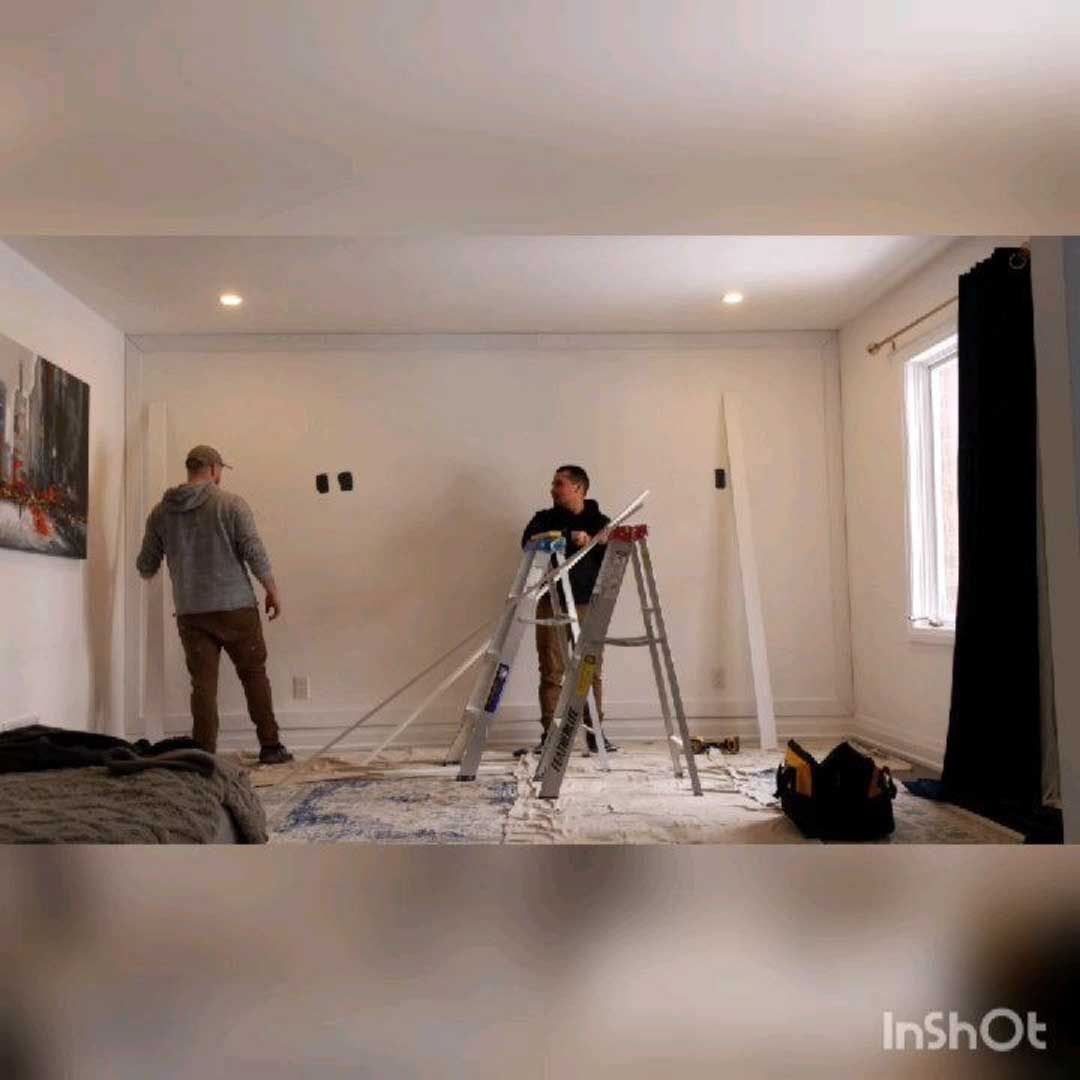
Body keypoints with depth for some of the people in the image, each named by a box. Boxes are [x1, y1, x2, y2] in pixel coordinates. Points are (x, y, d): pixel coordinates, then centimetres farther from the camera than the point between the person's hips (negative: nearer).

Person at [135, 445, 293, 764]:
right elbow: (255, 553, -10)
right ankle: (270, 747, 10)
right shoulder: (231, 504, -6)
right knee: (254, 675, 8)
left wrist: (147, 572, 36)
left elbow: (146, 565, 11)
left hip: (190, 612, 3)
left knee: (203, 684, 7)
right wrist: (273, 591, 2)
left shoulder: (161, 511, 6)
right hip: (236, 607, -3)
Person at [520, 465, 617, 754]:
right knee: (551, 671, 0)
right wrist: (569, 537, -23)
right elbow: (529, 542, -12)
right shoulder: (544, 518, 8)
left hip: (587, 605, 0)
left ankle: (595, 732, 12)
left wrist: (592, 543, -16)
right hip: (551, 603, 0)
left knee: (592, 670, 2)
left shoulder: (600, 521, 9)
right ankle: (549, 733, 7)